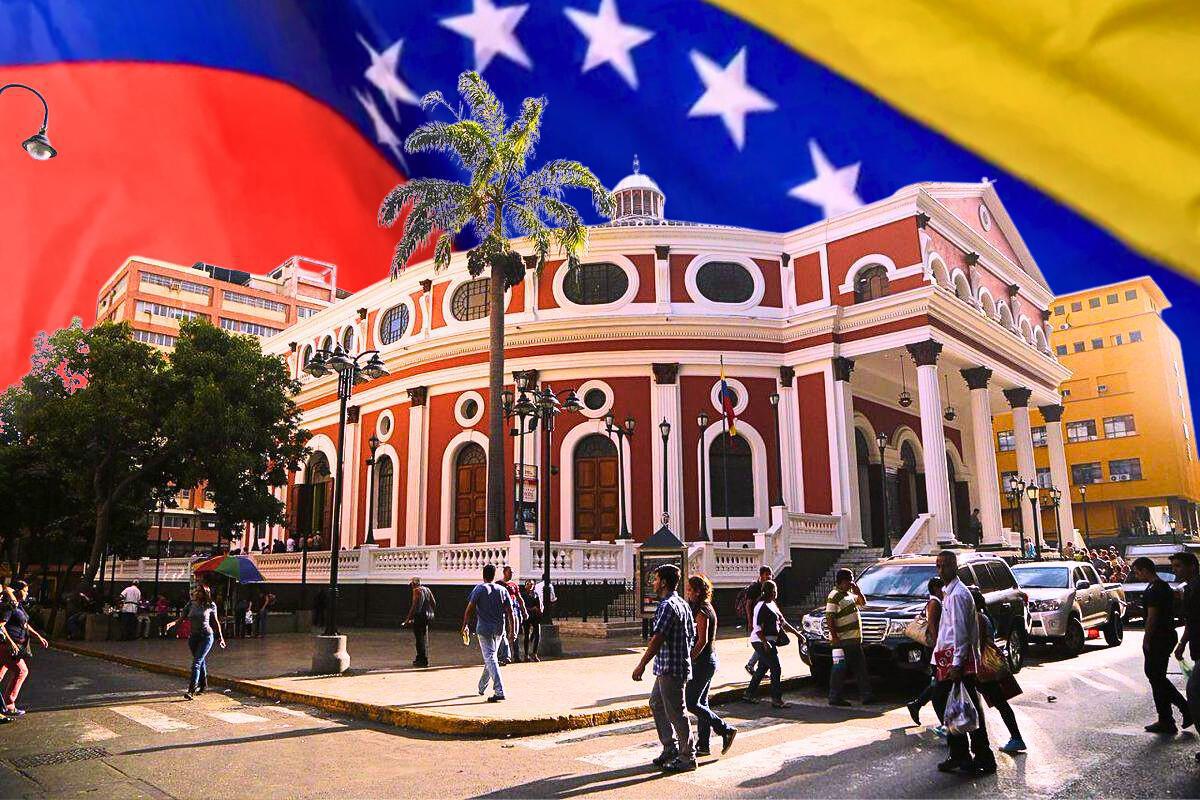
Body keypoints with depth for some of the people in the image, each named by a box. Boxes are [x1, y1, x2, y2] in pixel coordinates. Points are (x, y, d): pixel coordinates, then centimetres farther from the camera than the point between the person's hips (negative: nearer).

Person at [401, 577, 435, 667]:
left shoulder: (417, 590, -10)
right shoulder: (427, 589, 12)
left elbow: (414, 606, -17)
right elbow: (434, 603, 14)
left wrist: (409, 618, -15)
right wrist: (430, 613, 25)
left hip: (420, 616, -8)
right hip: (427, 616, 8)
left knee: (420, 639, -3)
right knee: (424, 638, 15)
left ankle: (423, 661, -2)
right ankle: (420, 658, 25)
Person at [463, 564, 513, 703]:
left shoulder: (479, 589, -2)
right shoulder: (503, 590, 7)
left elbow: (470, 608, -10)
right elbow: (510, 612, 3)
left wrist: (465, 626, -5)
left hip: (484, 629, -4)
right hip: (499, 629, 4)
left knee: (490, 658, -7)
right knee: (490, 656, 20)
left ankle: (499, 691, -18)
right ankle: (482, 687, 36)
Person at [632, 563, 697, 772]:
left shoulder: (667, 606, -19)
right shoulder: (682, 604, 11)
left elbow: (657, 639, -23)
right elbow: (692, 634, 16)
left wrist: (641, 665, -19)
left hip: (671, 669, -10)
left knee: (676, 712, 0)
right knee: (656, 704, 19)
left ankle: (688, 757, 10)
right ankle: (671, 748, 25)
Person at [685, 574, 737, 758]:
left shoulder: (701, 611, -17)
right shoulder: (707, 608, 13)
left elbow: (702, 640, -23)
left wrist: (689, 659, -20)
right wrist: (692, 658, 19)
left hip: (702, 662, -10)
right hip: (708, 659, 10)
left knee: (692, 703, -5)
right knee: (701, 703, 13)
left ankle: (726, 730, 0)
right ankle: (703, 746, 18)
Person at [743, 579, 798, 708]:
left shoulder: (772, 605, 14)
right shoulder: (763, 607, -16)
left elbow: (782, 622, 20)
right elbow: (758, 628, -20)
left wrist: (797, 633, 20)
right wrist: (765, 642, -26)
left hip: (768, 642, 10)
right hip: (762, 642, -10)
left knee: (762, 669, 15)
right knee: (776, 668, -7)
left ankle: (748, 694, 23)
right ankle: (776, 699, -3)